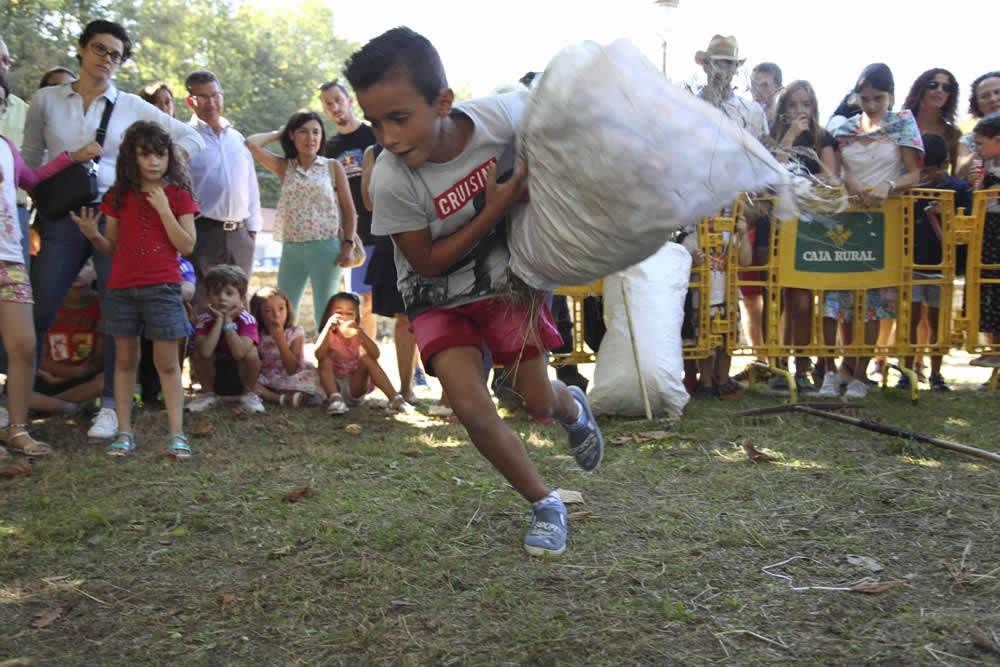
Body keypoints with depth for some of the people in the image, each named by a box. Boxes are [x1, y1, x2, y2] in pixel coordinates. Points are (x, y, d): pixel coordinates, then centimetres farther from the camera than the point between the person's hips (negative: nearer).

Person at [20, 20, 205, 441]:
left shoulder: (131, 107, 8)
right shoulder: (46, 100, 11)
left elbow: (191, 140, 8)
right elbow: (30, 160, 16)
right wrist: (39, 206, 4)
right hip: (62, 218, 0)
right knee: (35, 313, -4)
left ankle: (110, 405, 3)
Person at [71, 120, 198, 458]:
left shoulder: (178, 195, 1)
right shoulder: (118, 196, 7)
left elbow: (186, 246, -6)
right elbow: (111, 247, 11)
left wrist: (164, 209, -13)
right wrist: (93, 235, -10)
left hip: (162, 287, -2)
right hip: (121, 287, 3)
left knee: (167, 362, -2)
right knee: (125, 359, 8)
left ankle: (176, 433, 2)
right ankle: (124, 432, 15)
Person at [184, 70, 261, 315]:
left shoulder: (238, 140, 17)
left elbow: (252, 188, 20)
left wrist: (252, 230, 14)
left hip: (239, 235, 5)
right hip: (202, 233, -5)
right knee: (198, 308, -7)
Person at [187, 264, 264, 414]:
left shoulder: (247, 320, -21)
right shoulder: (204, 320, -16)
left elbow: (238, 352, -39)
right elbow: (206, 352, -36)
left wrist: (228, 320, -30)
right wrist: (219, 320, -31)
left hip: (241, 376, -2)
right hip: (214, 378, 2)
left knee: (251, 352, -31)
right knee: (198, 352, -25)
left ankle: (249, 394, -3)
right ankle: (207, 393, 2)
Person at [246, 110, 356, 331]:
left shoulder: (333, 167, 5)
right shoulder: (284, 167, 10)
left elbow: (349, 210, 4)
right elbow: (252, 143, -1)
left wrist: (348, 245, -5)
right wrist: (278, 133, 12)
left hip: (325, 247, -3)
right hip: (291, 248, 3)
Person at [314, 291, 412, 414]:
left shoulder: (358, 335, -2)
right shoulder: (328, 336, -8)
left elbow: (376, 354, -23)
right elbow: (319, 355, -33)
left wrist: (360, 332, -37)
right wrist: (328, 327, -43)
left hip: (354, 389, 2)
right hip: (332, 386, -2)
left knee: (367, 357, -21)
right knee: (325, 360, -25)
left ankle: (395, 399, -28)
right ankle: (334, 399, -38)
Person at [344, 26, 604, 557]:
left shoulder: (500, 115, -27)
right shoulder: (392, 181, -31)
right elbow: (427, 263, -20)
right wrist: (495, 210, -30)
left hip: (505, 274, 1)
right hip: (438, 297, -1)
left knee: (538, 401, 6)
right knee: (470, 404, -16)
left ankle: (573, 408, 47)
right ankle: (544, 505, 8)